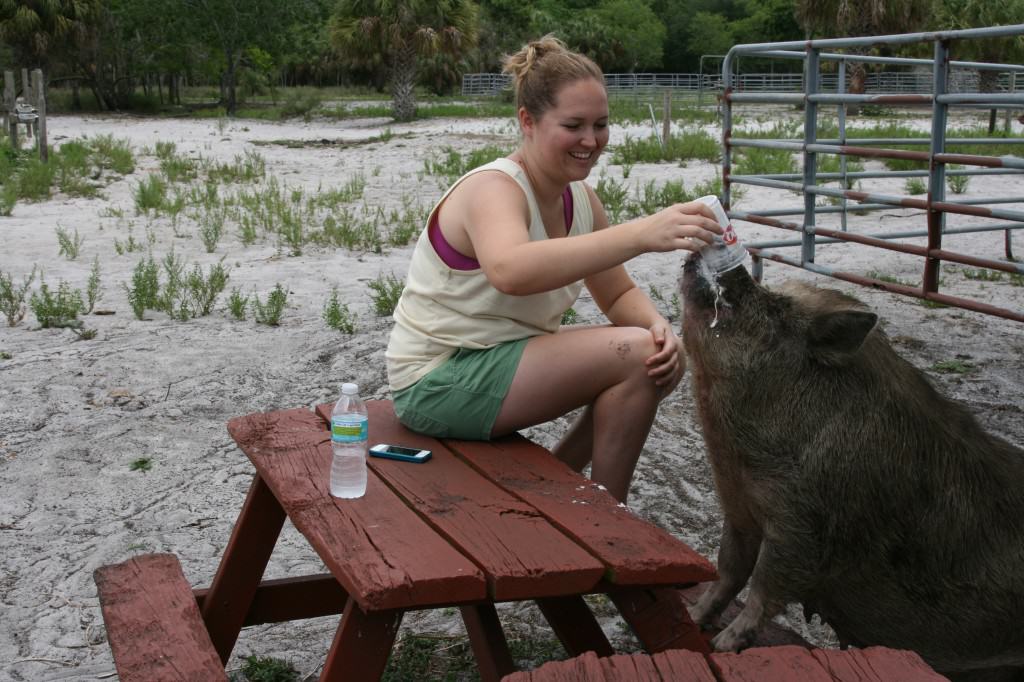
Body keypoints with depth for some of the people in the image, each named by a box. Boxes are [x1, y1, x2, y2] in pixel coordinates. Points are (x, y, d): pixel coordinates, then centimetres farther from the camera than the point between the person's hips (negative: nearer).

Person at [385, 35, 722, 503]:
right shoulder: (494, 189, -22)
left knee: (663, 357, 0)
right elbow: (509, 270, -45)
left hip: (502, 359, 9)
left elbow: (618, 295, 7)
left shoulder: (580, 199, 3)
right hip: (437, 380, -8)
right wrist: (640, 234, -53)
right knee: (634, 356, -20)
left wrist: (658, 326, -17)